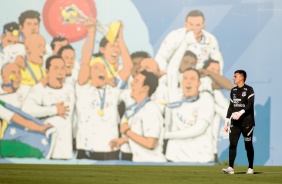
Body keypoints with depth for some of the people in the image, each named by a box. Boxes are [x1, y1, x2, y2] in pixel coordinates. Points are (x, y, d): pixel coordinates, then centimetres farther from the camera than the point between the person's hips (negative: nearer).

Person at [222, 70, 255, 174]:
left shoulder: (249, 90, -4)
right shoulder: (233, 91, 15)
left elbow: (250, 104, -16)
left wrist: (241, 112, -30)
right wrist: (227, 122, 12)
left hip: (247, 122, -5)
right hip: (235, 122, 5)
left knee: (248, 145, 1)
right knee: (232, 144, -5)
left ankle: (250, 168, 11)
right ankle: (230, 168, -8)